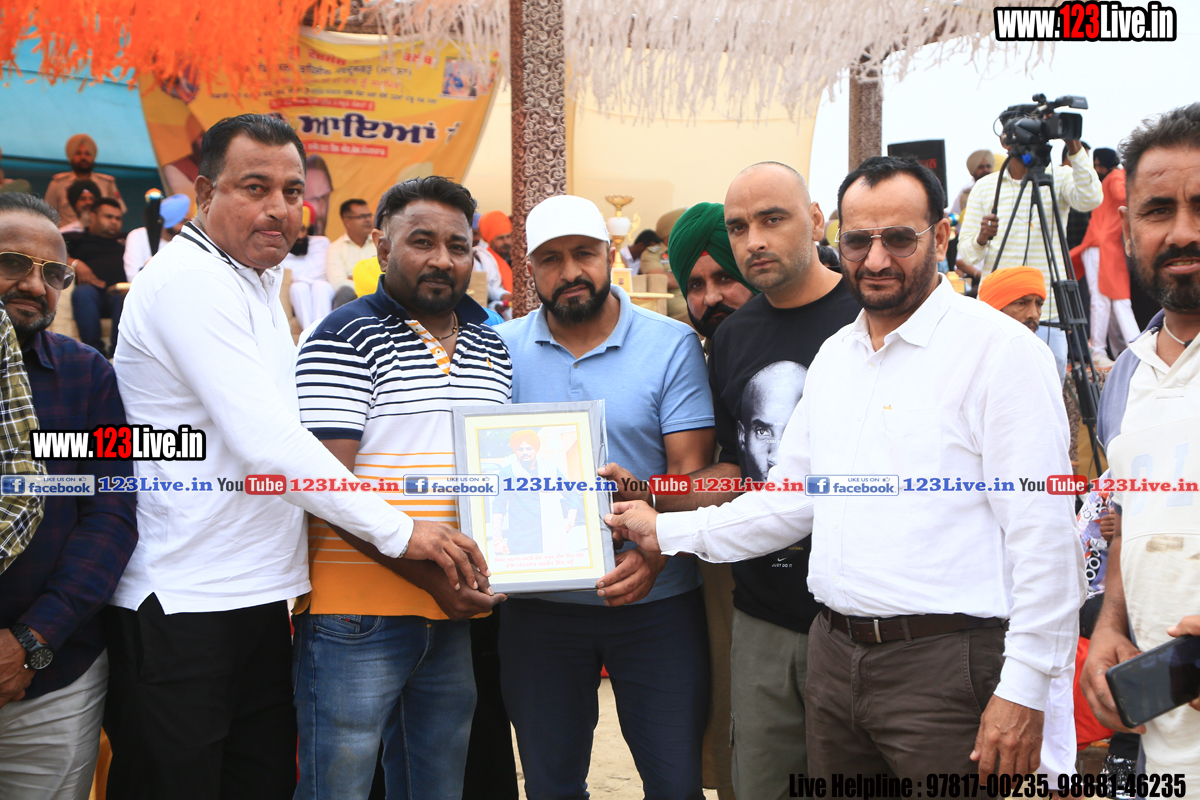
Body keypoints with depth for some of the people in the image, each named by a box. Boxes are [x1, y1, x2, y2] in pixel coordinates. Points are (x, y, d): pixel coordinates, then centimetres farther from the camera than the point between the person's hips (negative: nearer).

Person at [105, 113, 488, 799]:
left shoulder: (259, 281, 16)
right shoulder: (189, 279, -15)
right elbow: (266, 442, -24)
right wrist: (398, 530, -20)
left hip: (258, 599, 9)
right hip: (179, 607, -9)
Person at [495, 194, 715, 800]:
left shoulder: (671, 345, -4)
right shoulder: (503, 349, 3)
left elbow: (691, 469, -8)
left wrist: (654, 551, -25)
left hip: (654, 601, -2)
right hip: (538, 606, 2)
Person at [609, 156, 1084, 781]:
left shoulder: (999, 348, -9)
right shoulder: (834, 356, 14)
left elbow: (1042, 533, -14)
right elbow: (793, 496, 19)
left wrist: (1025, 689, -17)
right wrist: (668, 532, 15)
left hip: (943, 663, -7)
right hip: (833, 654, 7)